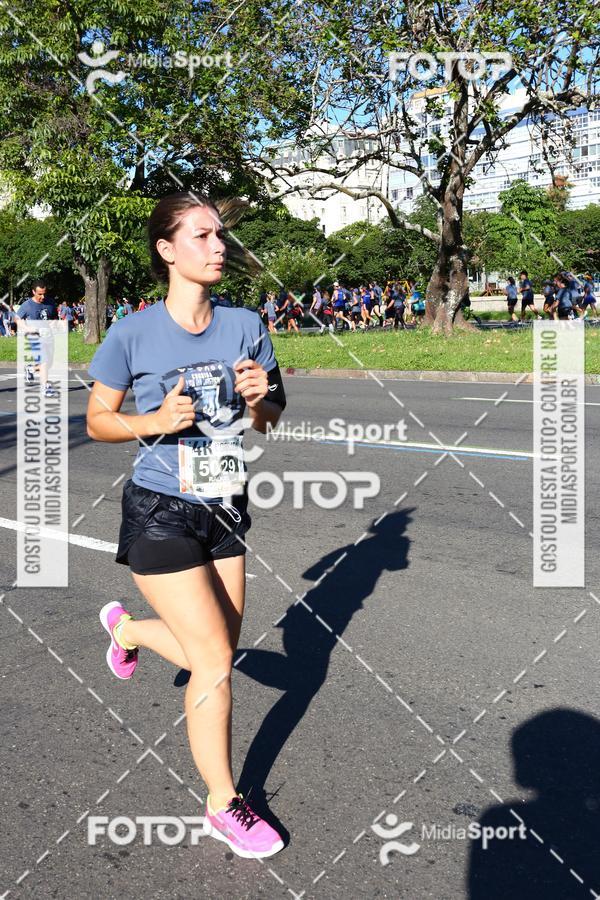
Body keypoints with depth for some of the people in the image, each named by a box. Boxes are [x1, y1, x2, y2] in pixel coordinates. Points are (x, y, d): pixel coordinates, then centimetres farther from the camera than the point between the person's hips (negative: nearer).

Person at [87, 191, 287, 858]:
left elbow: (267, 420, 7)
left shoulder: (245, 326, -1)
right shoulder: (132, 334, -12)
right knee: (216, 661, -4)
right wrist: (156, 421, -20)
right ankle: (224, 806, 21)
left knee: (214, 653, 16)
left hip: (225, 510, 5)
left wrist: (260, 396, -16)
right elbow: (97, 421, -2)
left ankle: (127, 627, 48)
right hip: (160, 515, -5)